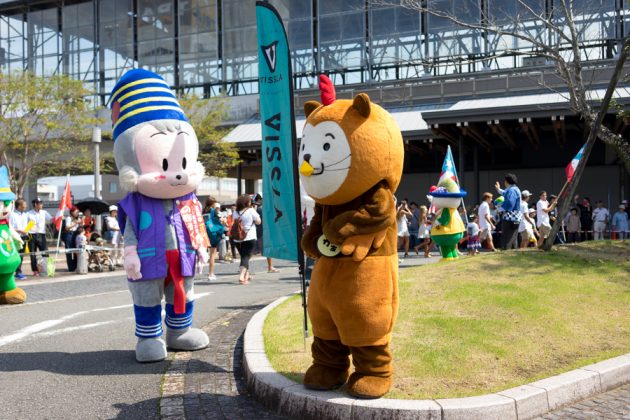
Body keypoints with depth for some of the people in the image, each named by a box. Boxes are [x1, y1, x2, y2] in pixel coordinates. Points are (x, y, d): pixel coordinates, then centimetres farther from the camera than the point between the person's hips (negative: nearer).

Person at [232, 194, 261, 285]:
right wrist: (256, 214, 12)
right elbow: (258, 222, -1)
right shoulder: (251, 211, -7)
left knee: (243, 256, 19)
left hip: (237, 239, 5)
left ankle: (246, 275, 34)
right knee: (246, 257, -5)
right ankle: (241, 277, -20)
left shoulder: (235, 213, 5)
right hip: (249, 238, -5)